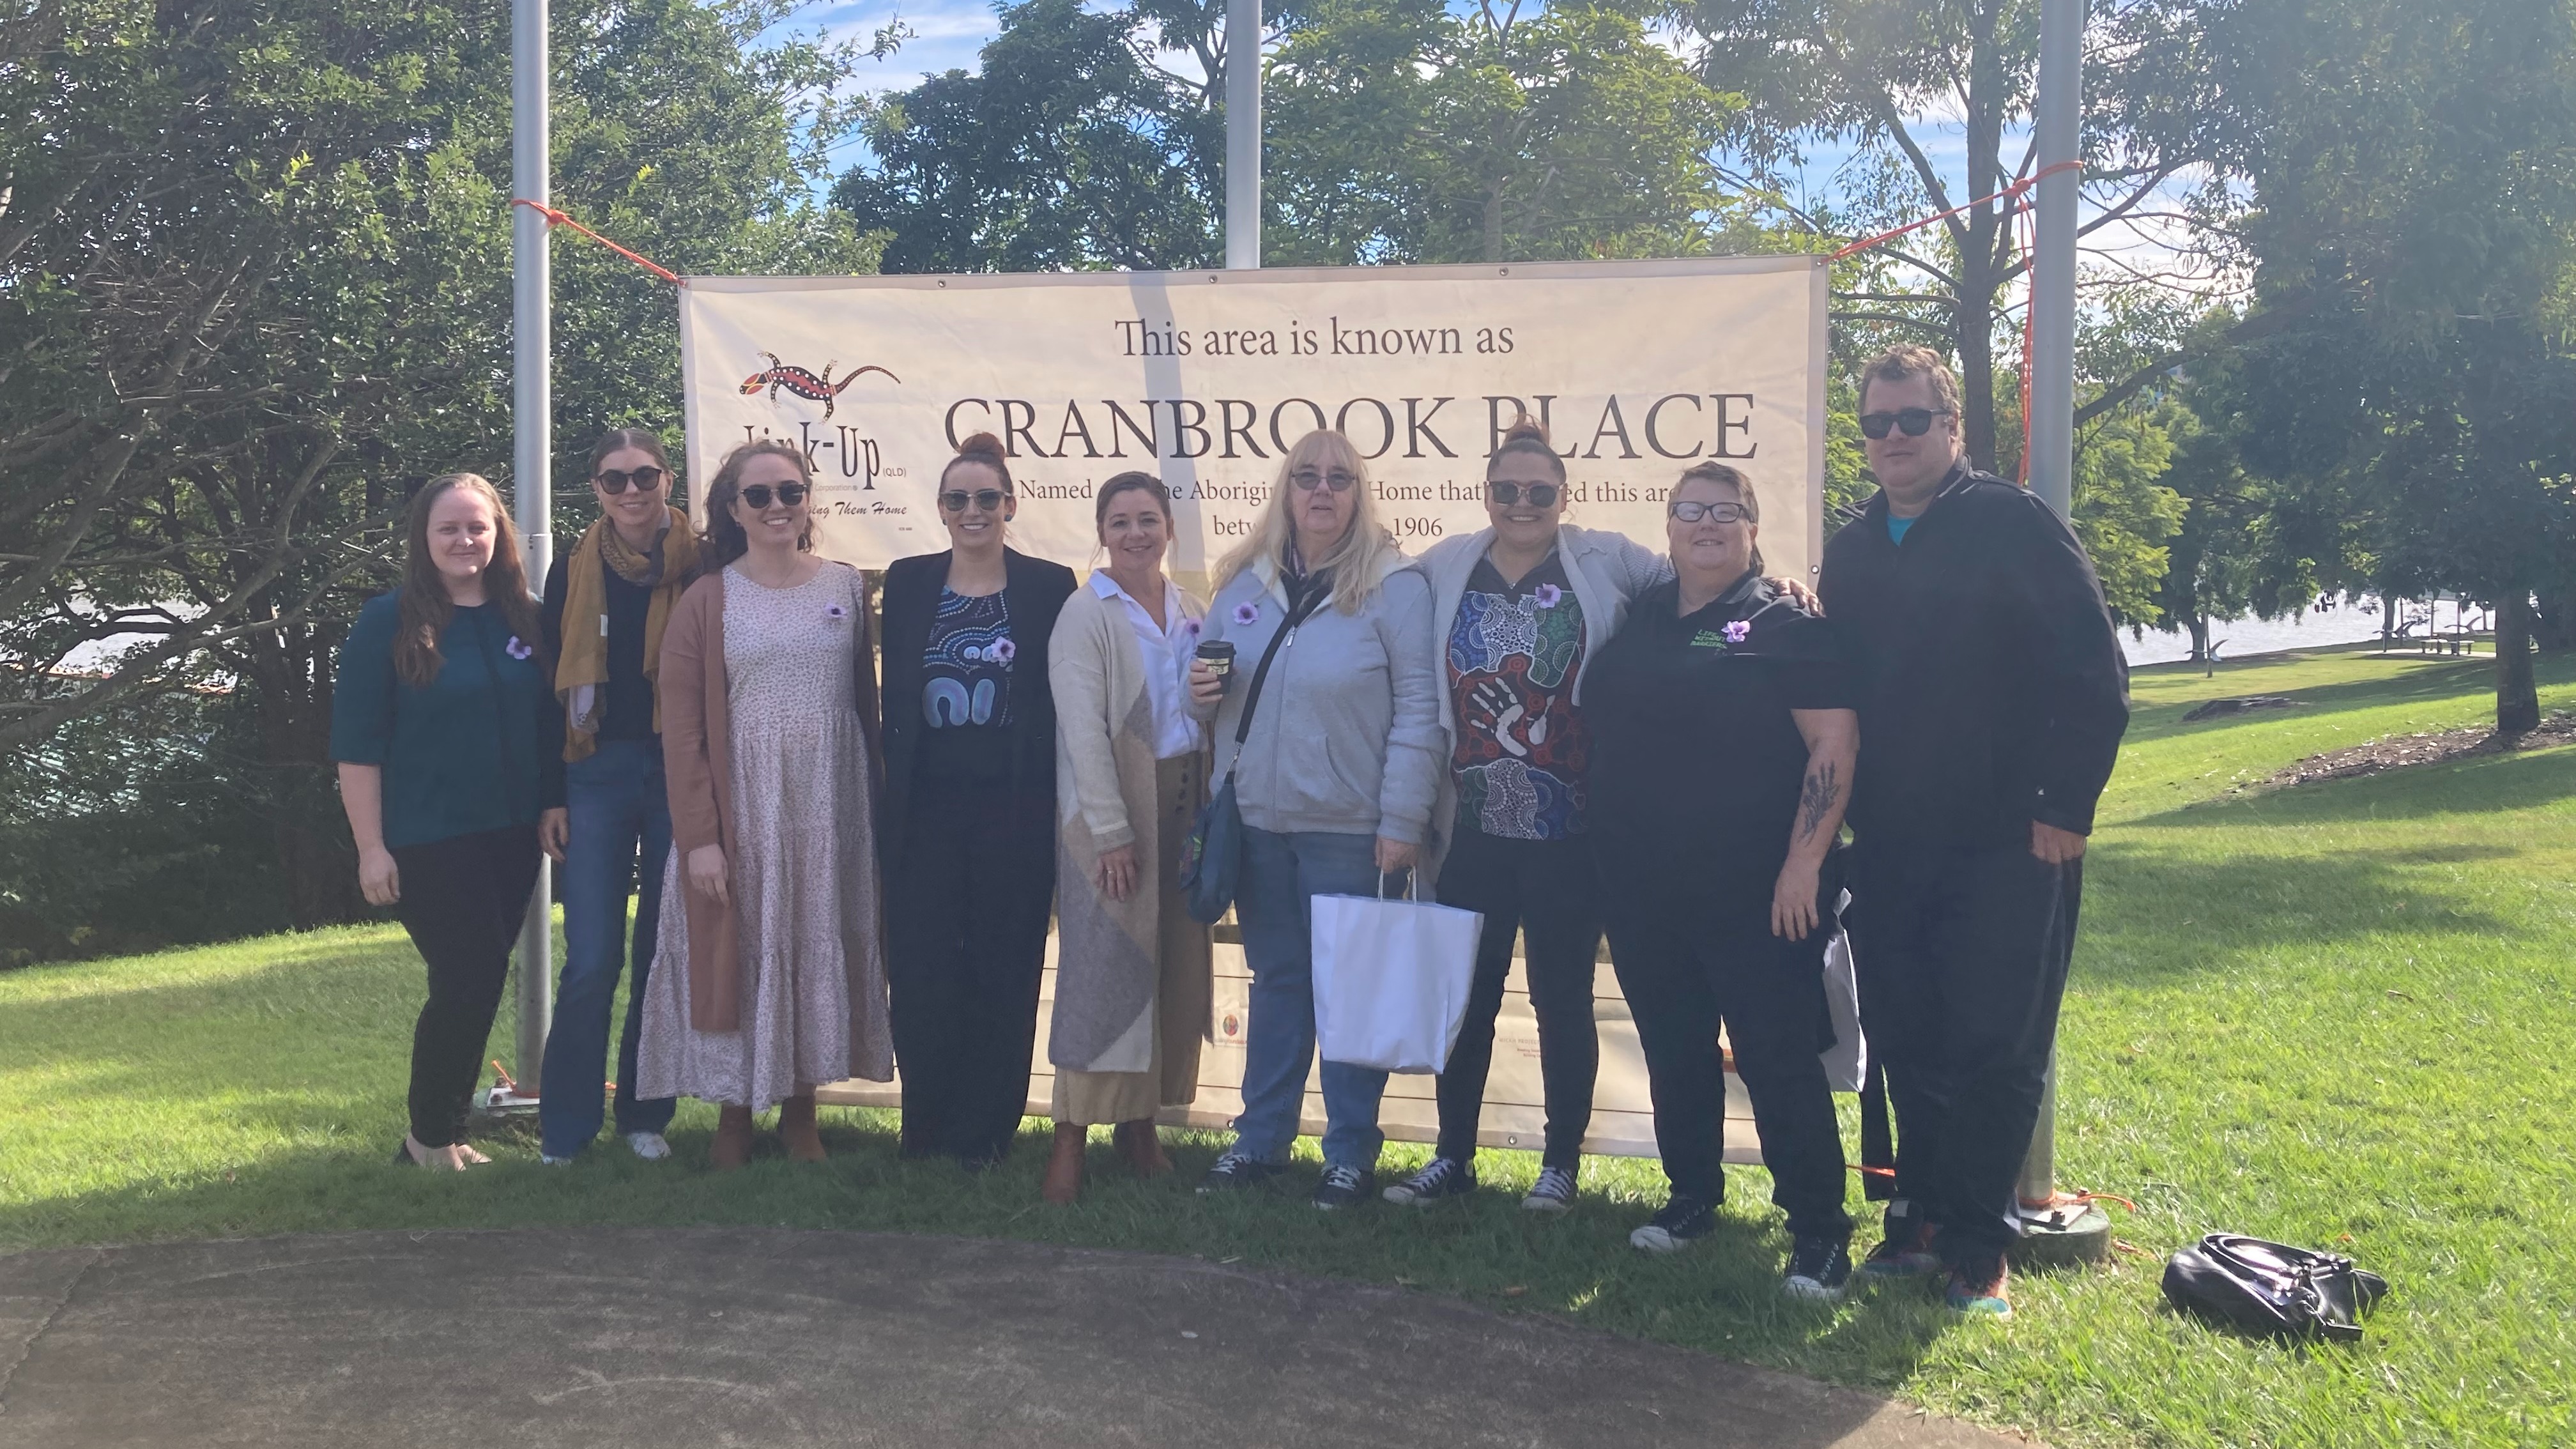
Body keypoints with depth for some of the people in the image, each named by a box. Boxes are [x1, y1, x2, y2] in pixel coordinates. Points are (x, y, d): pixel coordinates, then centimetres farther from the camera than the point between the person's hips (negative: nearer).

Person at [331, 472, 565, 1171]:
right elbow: (356, 744, -9)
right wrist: (372, 847, -13)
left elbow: (549, 726, 15)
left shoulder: (523, 620, 7)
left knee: (479, 982, 9)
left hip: (511, 837, 5)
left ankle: (445, 1126, 23)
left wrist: (553, 803, 6)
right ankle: (431, 1137, 13)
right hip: (429, 844, -5)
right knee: (468, 981, -6)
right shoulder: (388, 622, -7)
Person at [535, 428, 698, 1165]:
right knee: (591, 960, -3)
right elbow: (554, 683, 7)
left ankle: (645, 1116, 21)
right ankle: (564, 1130, 9)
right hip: (597, 773, 0)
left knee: (664, 953, 7)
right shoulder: (573, 571, 5)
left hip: (677, 773, 0)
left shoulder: (699, 568, 0)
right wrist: (550, 797, 2)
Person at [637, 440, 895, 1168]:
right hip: (738, 810, -2)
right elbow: (681, 731, -4)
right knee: (738, 952, 4)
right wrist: (699, 837, -12)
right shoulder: (706, 601, 0)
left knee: (819, 950, 8)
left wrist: (875, 813, 2)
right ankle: (733, 1118, 19)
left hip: (829, 809, 2)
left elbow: (867, 704, 7)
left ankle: (800, 1113, 23)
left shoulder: (846, 588, 6)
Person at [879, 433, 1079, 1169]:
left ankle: (984, 1134, 15)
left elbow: (1066, 702, 2)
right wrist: (893, 792, 4)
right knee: (922, 970, 1)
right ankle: (926, 1131, 17)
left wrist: (1057, 804, -4)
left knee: (1004, 970, 3)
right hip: (927, 811, 2)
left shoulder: (1050, 586, 3)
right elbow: (894, 695, 10)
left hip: (1014, 810, -1)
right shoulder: (908, 583, 9)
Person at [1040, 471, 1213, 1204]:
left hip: (1184, 804, 6)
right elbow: (1083, 728, -12)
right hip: (1111, 811, -5)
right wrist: (1111, 829, -16)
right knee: (1104, 966, -5)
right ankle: (1072, 1135, 1)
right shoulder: (1086, 614, -5)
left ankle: (1139, 1120, 18)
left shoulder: (1194, 613, 11)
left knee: (1177, 967, 7)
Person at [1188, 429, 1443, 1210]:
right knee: (1275, 981, 15)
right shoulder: (1242, 582, 9)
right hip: (1257, 821, 5)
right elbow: (1209, 691, 19)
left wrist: (1403, 822, -14)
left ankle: (1351, 1153, 18)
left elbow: (1417, 710, -10)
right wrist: (1201, 692, -6)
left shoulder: (1394, 585, -7)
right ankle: (1259, 1139, 27)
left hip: (1350, 826, -5)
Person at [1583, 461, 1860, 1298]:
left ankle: (1819, 1228, 8)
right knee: (1673, 1050, 15)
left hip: (1756, 892, -5)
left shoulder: (1786, 625, -4)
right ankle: (1691, 1196, 30)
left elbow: (1834, 743, -10)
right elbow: (1601, 738, 19)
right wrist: (1608, 862, 13)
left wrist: (1803, 863, -17)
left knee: (1779, 1055, -3)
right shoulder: (1637, 622, 10)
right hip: (1643, 892, 5)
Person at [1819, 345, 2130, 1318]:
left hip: (2008, 845, -5)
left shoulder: (2015, 527, -7)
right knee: (1907, 1047, 11)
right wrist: (1845, 811, 11)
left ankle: (1978, 1247, 11)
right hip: (1889, 849, 5)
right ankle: (1921, 1219, 25)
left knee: (1993, 1053, 0)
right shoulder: (1851, 552, 11)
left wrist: (2065, 808, -13)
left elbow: (2095, 674, -9)